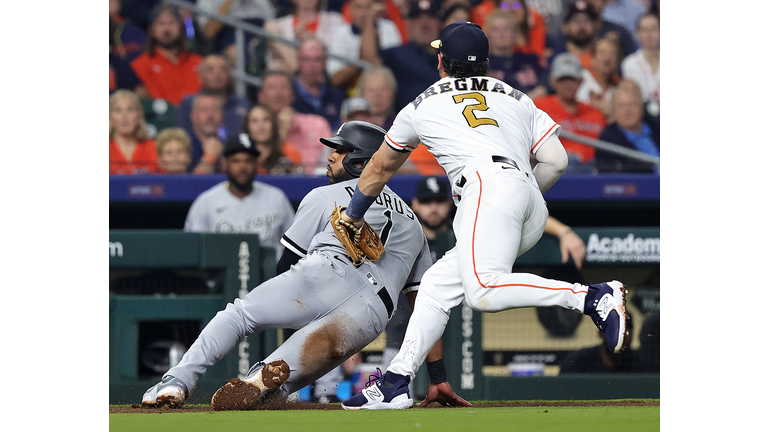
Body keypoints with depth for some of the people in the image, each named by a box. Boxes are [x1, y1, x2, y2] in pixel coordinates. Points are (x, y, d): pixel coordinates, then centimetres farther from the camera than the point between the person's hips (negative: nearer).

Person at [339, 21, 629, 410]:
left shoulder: (423, 105, 24)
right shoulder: (518, 99, 29)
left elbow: (380, 168, 39)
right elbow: (556, 161, 15)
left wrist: (353, 214, 56)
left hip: (489, 186, -7)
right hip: (534, 216, 7)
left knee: (484, 292, -27)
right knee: (438, 283, 13)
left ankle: (594, 297, -40)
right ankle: (395, 385, 4)